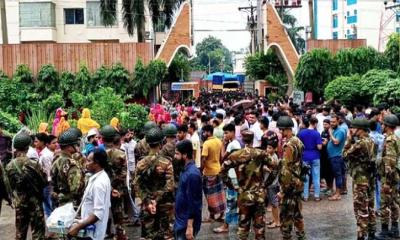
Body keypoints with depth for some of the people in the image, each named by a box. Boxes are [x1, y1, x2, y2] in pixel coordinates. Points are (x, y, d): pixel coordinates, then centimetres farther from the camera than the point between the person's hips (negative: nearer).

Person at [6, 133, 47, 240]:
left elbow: (10, 184, 2)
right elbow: (44, 182, -9)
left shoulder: (9, 166, -8)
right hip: (35, 202, -4)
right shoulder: (34, 164, -19)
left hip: (19, 203, 4)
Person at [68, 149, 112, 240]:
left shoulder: (99, 182, -24)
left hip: (91, 232, -10)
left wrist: (78, 227, -26)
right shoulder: (101, 177, 7)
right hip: (93, 230, 10)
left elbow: (98, 213, -29)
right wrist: (82, 220, 18)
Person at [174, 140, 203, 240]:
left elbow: (193, 202, -22)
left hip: (186, 223, -9)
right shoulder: (186, 170, 8)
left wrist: (190, 226, -22)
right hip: (180, 221, 9)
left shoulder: (192, 174, -21)